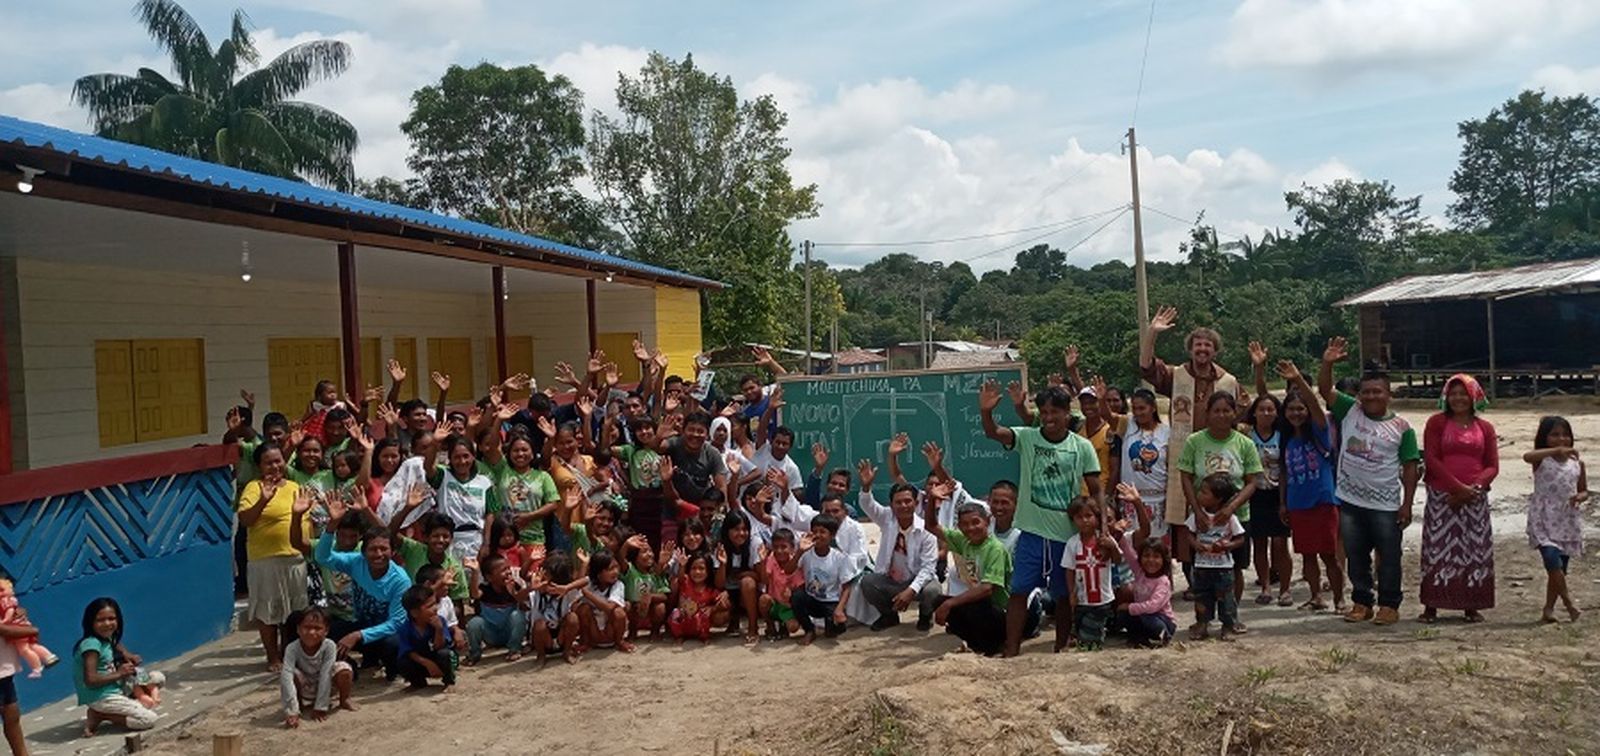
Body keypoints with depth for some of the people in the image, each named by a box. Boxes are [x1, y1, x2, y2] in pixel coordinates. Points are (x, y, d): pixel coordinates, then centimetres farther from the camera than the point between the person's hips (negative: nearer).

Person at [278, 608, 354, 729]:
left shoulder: (329, 646, -28)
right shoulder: (292, 649, -28)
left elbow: (325, 675, -29)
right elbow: (287, 677, -37)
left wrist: (320, 707, -31)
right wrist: (292, 711, -45)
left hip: (325, 687, 0)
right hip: (305, 689, 0)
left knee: (344, 668, -29)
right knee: (283, 674, -29)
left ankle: (344, 700, 0)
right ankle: (298, 703, -2)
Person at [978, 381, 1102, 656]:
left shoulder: (1082, 447, -2)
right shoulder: (1027, 437, -3)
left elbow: (1096, 491, 2)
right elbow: (993, 433, -20)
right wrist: (986, 412, -41)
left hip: (1068, 533, 0)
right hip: (1033, 531, 0)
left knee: (1064, 595, 11)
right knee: (1019, 590, 0)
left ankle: (1061, 649, 26)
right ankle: (1011, 651, 8)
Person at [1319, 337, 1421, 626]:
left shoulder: (1401, 427, -3)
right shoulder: (1349, 411, 3)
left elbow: (1409, 467, -3)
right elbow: (1325, 389, -6)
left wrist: (1407, 504, -7)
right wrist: (1327, 363, -24)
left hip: (1386, 506, -3)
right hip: (1350, 502, 3)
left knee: (1389, 558, 4)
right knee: (1355, 557, 11)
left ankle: (1389, 605, 16)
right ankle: (1361, 602, 22)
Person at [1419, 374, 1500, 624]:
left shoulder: (1485, 428, 10)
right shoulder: (1437, 423, 3)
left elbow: (1492, 466, 6)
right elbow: (1431, 459, -6)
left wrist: (1475, 487, -13)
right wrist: (1458, 487, -14)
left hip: (1475, 499, 2)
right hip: (1441, 498, -2)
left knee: (1475, 550, 4)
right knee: (1437, 549, -4)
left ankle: (1472, 607, 14)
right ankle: (1431, 606, 1)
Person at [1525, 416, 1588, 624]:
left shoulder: (1577, 463, 8)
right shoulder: (1541, 460, -4)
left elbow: (1584, 490, 17)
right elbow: (1527, 456, -29)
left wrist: (1580, 497, -6)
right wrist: (1556, 451, -37)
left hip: (1568, 522, 4)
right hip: (1543, 521, -4)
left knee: (1559, 568, 8)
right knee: (1554, 562, -20)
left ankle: (1548, 609, 17)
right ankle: (1569, 603, -7)